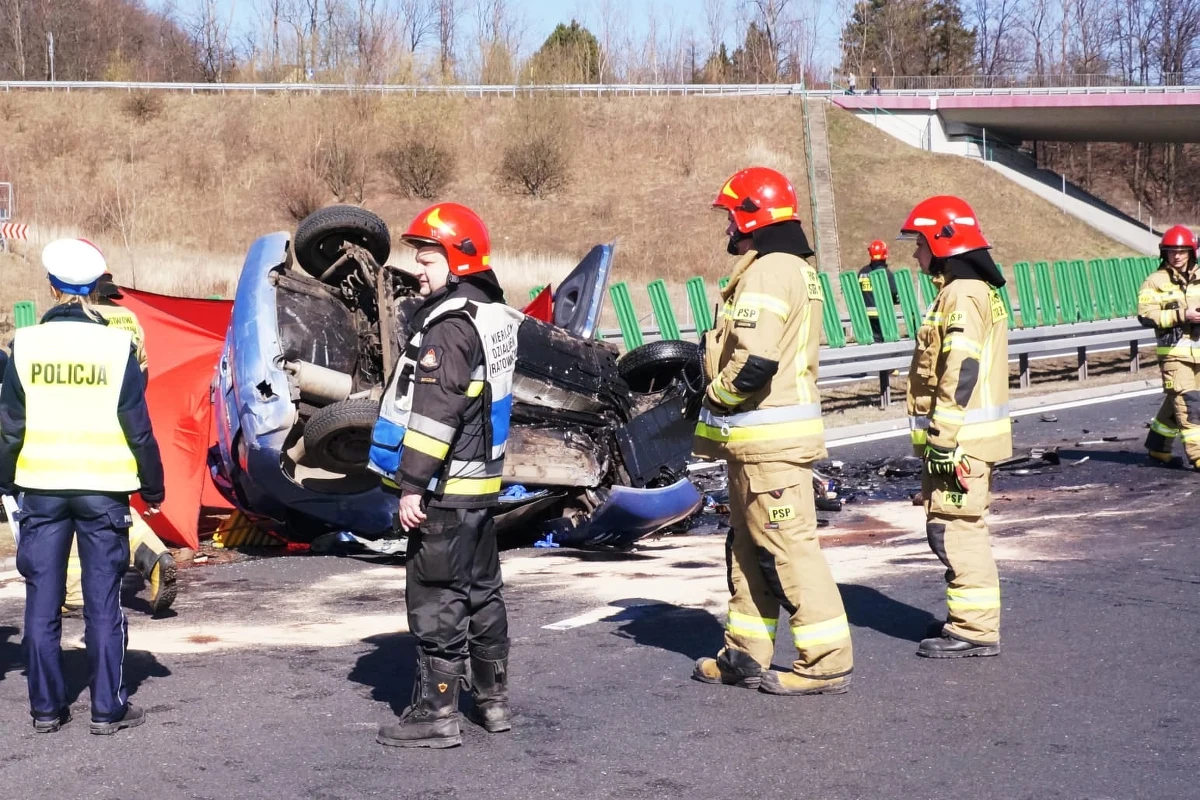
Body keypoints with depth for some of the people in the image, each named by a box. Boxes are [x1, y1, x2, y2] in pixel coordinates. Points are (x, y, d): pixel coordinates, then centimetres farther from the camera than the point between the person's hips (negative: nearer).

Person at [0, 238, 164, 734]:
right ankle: (108, 708, 6)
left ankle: (46, 707, 12)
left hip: (41, 487, 1)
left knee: (42, 600, 9)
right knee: (103, 602, 4)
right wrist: (152, 486, 7)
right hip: (103, 488, -1)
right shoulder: (116, 347, -6)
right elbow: (138, 428, -3)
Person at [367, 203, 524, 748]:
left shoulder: (450, 326, -18)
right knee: (481, 590, 16)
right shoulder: (495, 316, 12)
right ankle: (493, 700, 25)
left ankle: (436, 713, 0)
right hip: (481, 483, 10)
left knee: (437, 600, -4)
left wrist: (412, 485, -21)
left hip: (445, 488, -10)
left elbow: (435, 415, -23)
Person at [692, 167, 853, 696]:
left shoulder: (767, 273, -17)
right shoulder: (795, 269, 17)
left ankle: (827, 662, -4)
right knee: (748, 545, 15)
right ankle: (746, 654, 23)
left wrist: (718, 394, -9)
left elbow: (755, 360, -27)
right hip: (763, 435, 11)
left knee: (789, 546, -8)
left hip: (769, 439, -11)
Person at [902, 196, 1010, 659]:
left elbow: (960, 374, -23)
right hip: (971, 438, 11)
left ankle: (975, 629, -4)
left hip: (959, 437, -11)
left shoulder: (961, 295, -17)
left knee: (954, 530, -7)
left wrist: (944, 442, -23)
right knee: (961, 528, 17)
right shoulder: (977, 290, 16)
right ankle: (970, 619, 25)